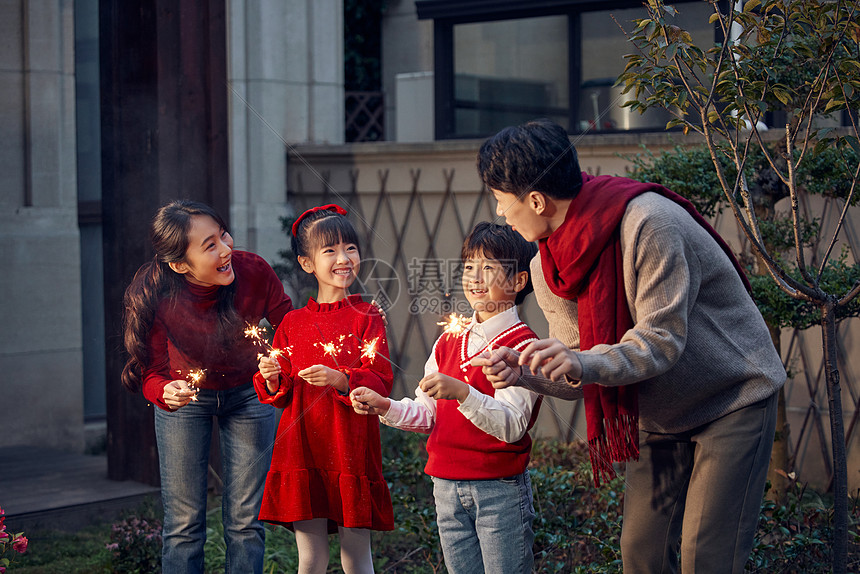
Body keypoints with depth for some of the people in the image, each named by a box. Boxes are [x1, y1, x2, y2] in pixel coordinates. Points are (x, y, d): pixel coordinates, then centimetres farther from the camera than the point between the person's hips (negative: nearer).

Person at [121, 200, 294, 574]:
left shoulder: (253, 272, -29)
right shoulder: (152, 296, -30)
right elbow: (151, 373, -19)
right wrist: (166, 393, -42)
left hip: (247, 394, 1)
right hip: (186, 397, -1)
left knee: (245, 522, 4)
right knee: (184, 523, 1)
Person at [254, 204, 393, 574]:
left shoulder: (366, 317, 0)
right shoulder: (293, 323, 10)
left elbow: (381, 383, -8)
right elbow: (281, 397, 12)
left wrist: (341, 380, -24)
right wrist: (272, 380, -9)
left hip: (352, 451, -3)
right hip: (302, 452, 3)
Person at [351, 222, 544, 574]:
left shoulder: (522, 346, -10)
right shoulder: (450, 340, 11)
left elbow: (512, 426, -21)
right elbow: (427, 413, 11)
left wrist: (462, 393, -35)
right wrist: (385, 407, -7)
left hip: (500, 490, -6)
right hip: (448, 489, 6)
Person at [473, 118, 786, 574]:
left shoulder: (649, 222, -28)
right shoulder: (547, 270, -5)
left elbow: (663, 340, -29)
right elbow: (576, 371, -2)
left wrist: (585, 364, -44)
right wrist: (524, 369, -22)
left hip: (734, 396, -7)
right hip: (661, 415, 7)